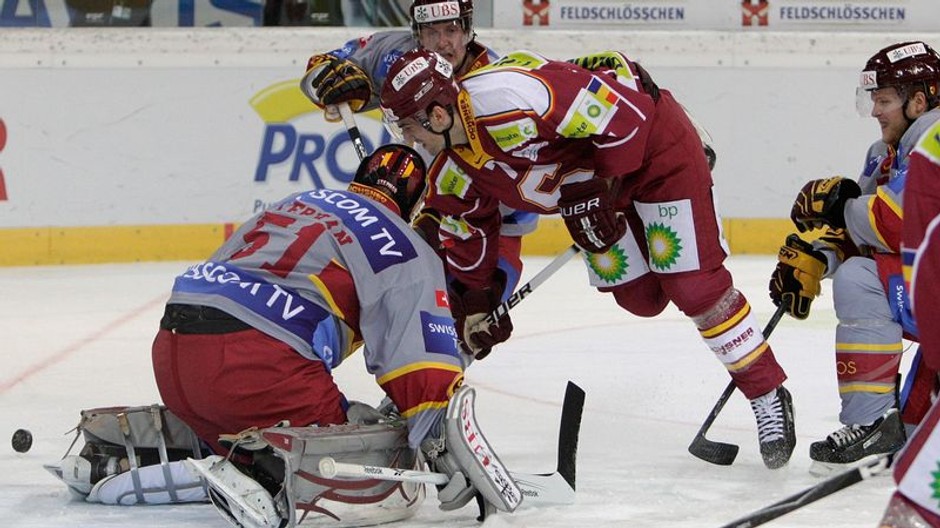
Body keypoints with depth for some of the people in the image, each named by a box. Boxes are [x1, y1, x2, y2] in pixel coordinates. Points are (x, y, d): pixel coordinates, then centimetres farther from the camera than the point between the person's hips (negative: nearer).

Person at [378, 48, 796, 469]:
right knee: (639, 296, 2)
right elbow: (467, 228, 14)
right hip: (588, 177, 9)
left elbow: (624, 111, -32)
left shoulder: (507, 98, -36)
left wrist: (602, 188, -25)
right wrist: (473, 302, 16)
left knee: (693, 286, -11)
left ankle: (768, 394, -2)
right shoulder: (454, 169, -6)